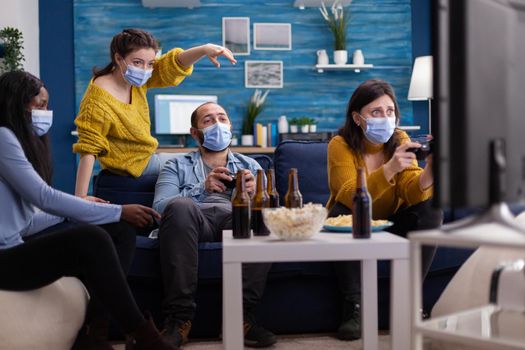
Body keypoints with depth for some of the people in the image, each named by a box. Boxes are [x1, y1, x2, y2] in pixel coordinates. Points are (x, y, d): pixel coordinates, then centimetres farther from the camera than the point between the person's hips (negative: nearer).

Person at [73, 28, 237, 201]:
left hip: (147, 158, 8)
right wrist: (81, 197, -31)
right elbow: (88, 150, -29)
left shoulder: (135, 77, -8)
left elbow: (173, 64, -14)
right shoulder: (98, 101, -28)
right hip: (136, 168, -8)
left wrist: (205, 49, -33)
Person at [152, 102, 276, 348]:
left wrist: (255, 193, -10)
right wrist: (202, 188, -12)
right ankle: (178, 317, -32)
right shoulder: (178, 165, 24)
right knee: (180, 205, -36)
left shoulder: (250, 166, 30)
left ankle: (241, 314, -32)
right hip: (195, 220, -1)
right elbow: (159, 207, 4)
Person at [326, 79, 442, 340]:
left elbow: (412, 193, -20)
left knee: (431, 209, -21)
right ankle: (354, 306, -23)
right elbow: (350, 198, -32)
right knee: (342, 213, -33)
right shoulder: (340, 145, -18)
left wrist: (430, 170, -41)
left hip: (391, 222, 3)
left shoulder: (400, 140, -9)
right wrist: (390, 168, -45)